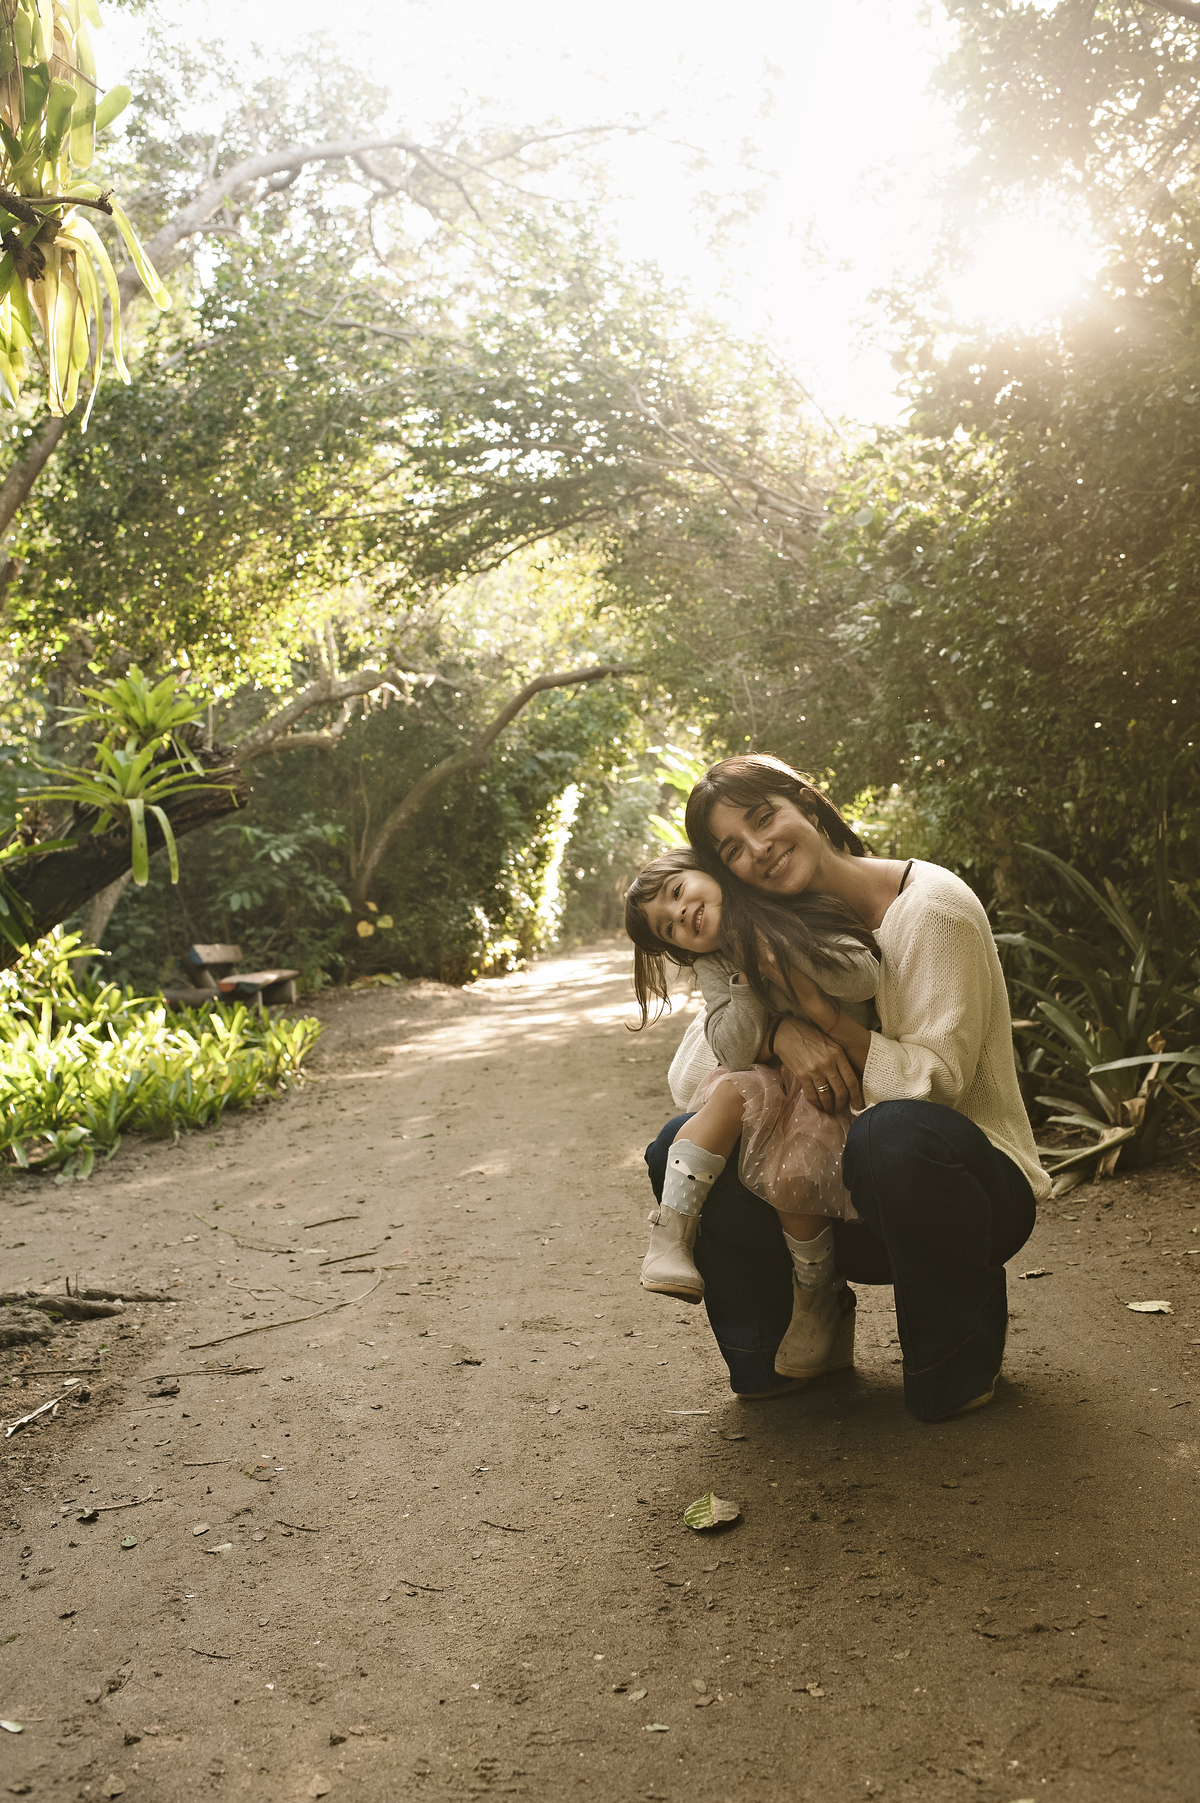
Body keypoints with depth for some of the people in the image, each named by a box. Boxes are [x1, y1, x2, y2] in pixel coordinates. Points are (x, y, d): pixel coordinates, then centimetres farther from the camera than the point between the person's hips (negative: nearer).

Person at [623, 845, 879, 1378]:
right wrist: (748, 973, -18)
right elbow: (737, 1053, -8)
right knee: (731, 1090, -30)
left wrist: (775, 944, -16)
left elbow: (863, 979, -20)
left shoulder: (797, 911, -6)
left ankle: (819, 1304, 1)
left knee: (790, 1178, -26)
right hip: (776, 1084, 4)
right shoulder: (715, 967, 5)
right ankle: (669, 1239, -28)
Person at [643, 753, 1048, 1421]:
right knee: (681, 1149, -9)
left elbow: (936, 1079, -21)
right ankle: (777, 1354, 8)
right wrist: (781, 1033, -22)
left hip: (977, 1183, -6)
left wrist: (823, 1014, -23)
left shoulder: (931, 908, -16)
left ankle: (961, 1359, -13)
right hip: (863, 1204, 6)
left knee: (894, 1130, -40)